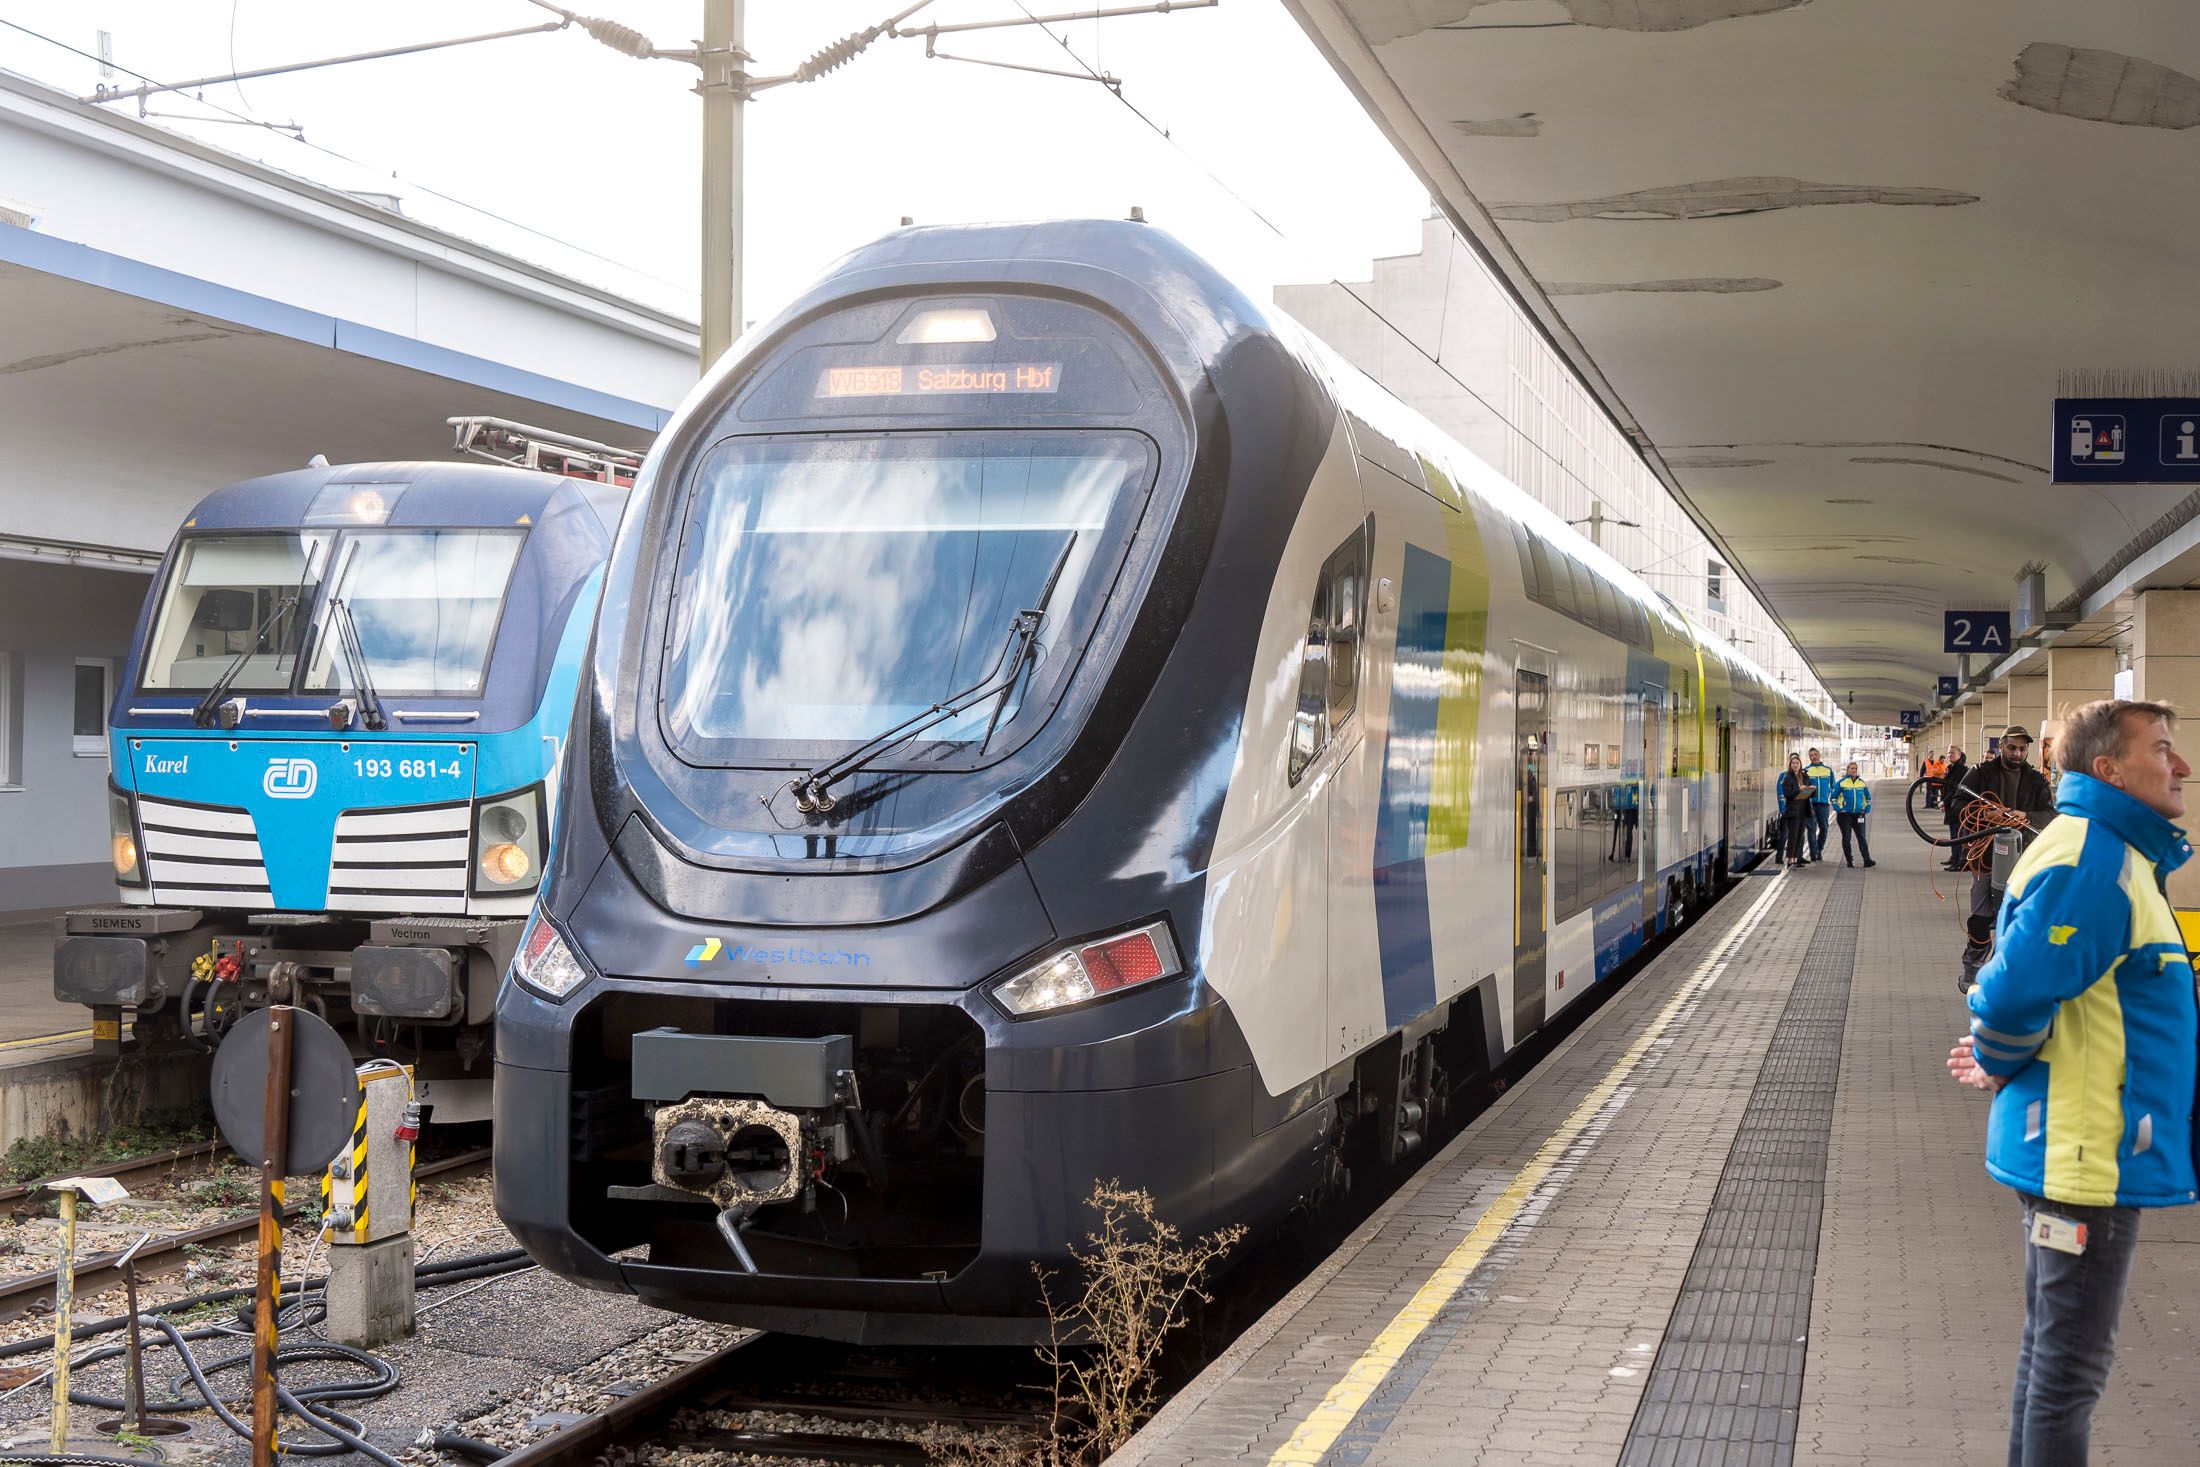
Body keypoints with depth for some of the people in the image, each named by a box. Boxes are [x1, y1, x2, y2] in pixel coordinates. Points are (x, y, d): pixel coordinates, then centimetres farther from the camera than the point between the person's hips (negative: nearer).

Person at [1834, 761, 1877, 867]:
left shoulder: (1862, 782, 8)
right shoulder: (1842, 782, -2)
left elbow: (1868, 797, 19)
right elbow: (1833, 796, 2)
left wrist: (1867, 809, 9)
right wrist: (1838, 809, -5)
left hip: (1859, 814, 2)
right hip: (1845, 815, -2)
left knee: (1862, 838, -5)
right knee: (1846, 838, 1)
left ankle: (1867, 860, -11)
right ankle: (1849, 861, 9)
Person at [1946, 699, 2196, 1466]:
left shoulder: (2115, 855, 13)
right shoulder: (2093, 862, -21)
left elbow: (2022, 984, 21)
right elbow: (2015, 989, -28)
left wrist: (2000, 1056, 9)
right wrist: (1999, 1066, -10)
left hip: (2085, 1152, 10)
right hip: (2089, 1154, -10)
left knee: (2052, 1350, 19)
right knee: (2070, 1369, 0)